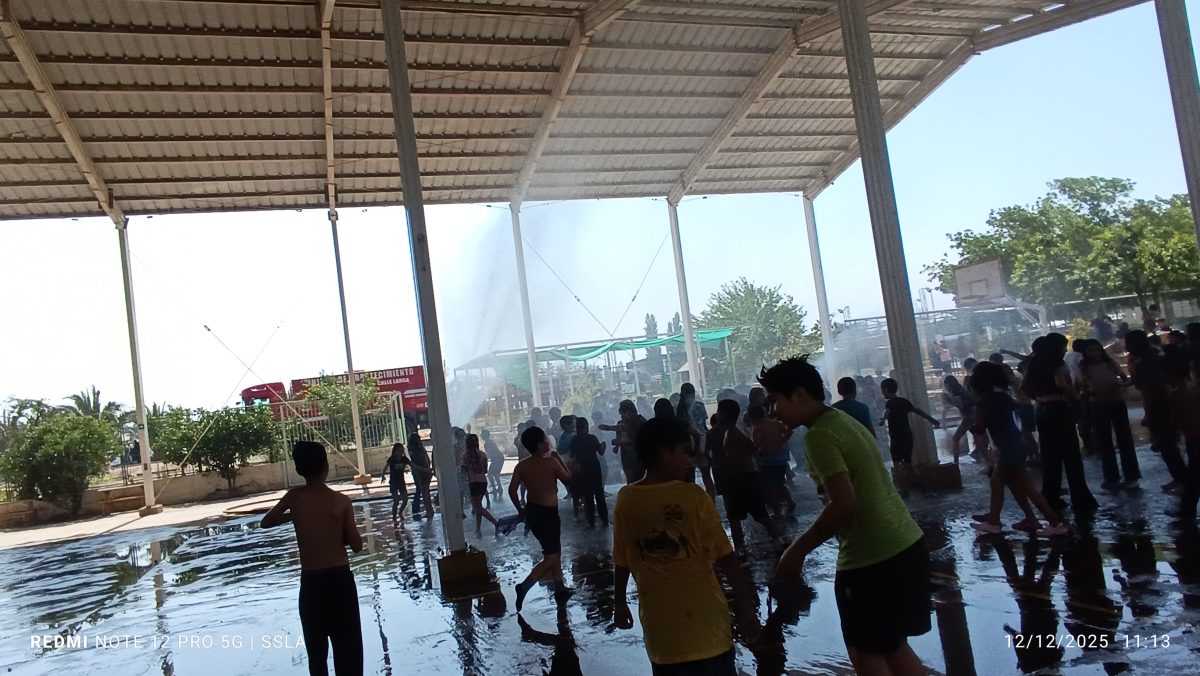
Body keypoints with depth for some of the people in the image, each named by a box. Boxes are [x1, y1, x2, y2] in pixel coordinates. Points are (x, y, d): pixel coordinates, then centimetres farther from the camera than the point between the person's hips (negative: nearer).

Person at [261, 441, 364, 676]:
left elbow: (265, 523, 14)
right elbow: (357, 545, -3)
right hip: (340, 579, -1)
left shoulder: (293, 497, -3)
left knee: (316, 651, 16)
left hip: (310, 582, 2)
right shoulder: (342, 501, -8)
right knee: (348, 648, 6)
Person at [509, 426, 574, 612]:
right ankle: (524, 586, -16)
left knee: (554, 551, 21)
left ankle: (560, 588, 28)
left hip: (531, 511, 7)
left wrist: (520, 509, 7)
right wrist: (559, 459, 5)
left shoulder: (521, 466, -1)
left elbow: (512, 489, -6)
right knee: (550, 558, -2)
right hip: (548, 513, -7)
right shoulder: (551, 462, -16)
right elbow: (568, 480, -2)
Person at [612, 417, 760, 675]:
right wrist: (745, 606, -4)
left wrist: (621, 603, 16)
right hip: (702, 616, -2)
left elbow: (621, 562, 2)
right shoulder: (693, 496, -13)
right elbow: (725, 557, -11)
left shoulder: (625, 500, -4)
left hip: (659, 619, 3)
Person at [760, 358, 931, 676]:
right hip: (906, 544, 9)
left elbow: (843, 504, -24)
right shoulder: (845, 421, 13)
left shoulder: (819, 435, -15)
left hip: (872, 558, -9)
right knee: (893, 647, 20)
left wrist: (797, 551, -14)